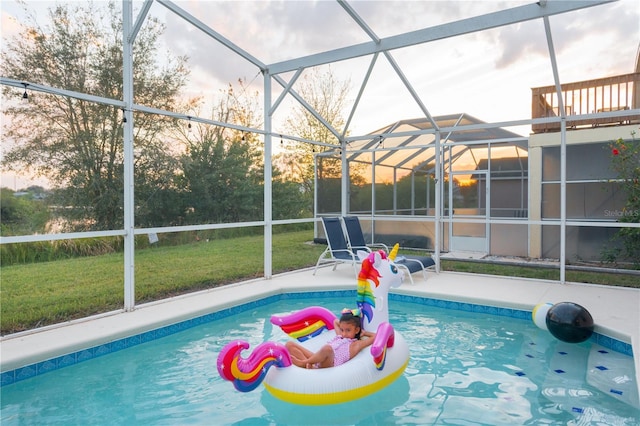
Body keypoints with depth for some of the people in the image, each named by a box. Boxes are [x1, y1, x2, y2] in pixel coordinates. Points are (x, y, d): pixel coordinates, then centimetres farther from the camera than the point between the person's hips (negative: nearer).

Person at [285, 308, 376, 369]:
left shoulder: (356, 344, 14)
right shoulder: (339, 336, 32)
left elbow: (375, 337, 10)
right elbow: (336, 321, 49)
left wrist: (364, 332, 22)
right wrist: (347, 324, 39)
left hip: (330, 364, -7)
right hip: (317, 359, 8)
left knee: (327, 348, -44)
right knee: (290, 344, -5)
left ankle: (303, 362, -24)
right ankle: (309, 364, -26)